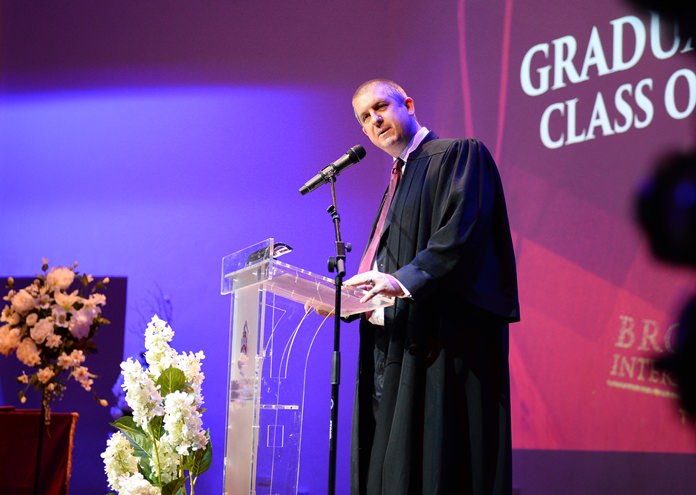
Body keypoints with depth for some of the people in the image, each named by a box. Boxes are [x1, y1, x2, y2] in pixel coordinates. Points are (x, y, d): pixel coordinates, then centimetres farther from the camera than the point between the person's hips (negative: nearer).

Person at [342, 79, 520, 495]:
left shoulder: (459, 154, 0)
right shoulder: (398, 182, 27)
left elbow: (463, 233, -15)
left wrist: (404, 280, -25)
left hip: (443, 342, -8)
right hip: (396, 349, 9)